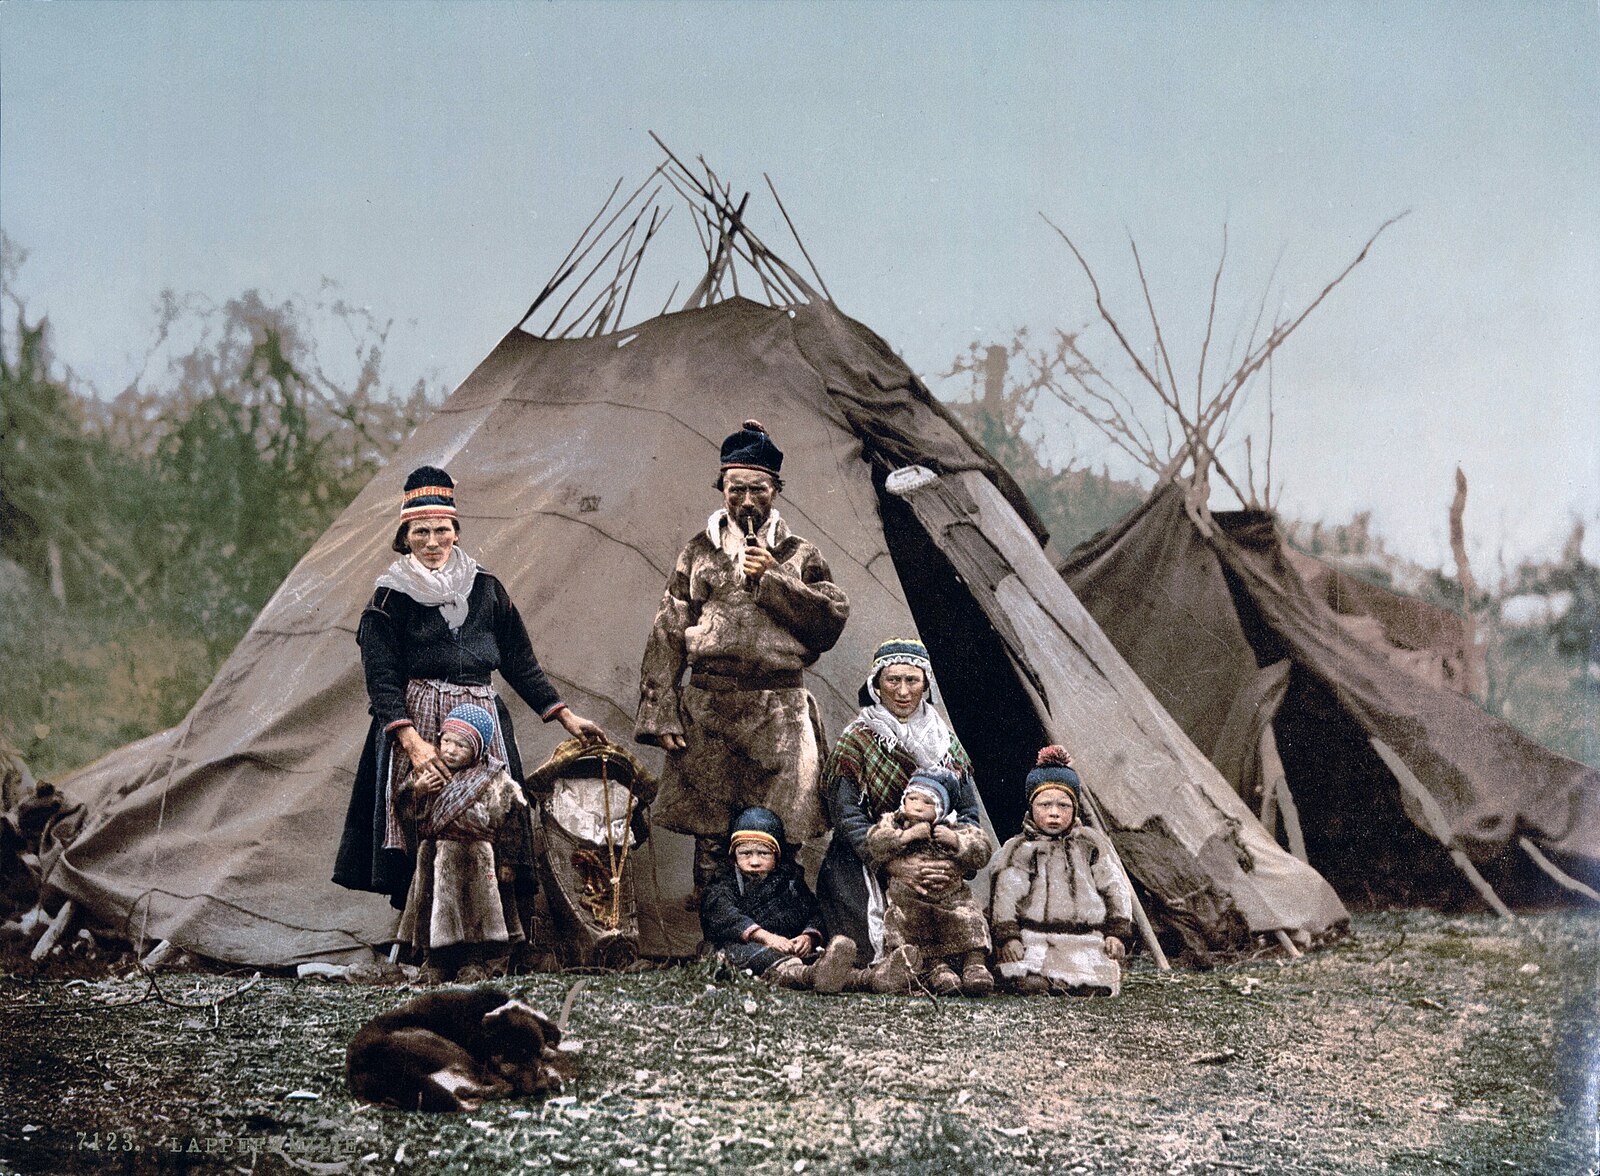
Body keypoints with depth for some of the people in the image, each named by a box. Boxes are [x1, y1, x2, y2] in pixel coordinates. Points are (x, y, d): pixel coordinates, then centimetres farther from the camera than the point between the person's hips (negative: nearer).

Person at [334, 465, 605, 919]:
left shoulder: (485, 590, 13)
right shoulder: (390, 597, 3)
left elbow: (521, 664, 19)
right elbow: (381, 679, -5)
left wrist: (565, 716, 12)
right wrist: (413, 742, -17)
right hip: (413, 723, -3)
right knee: (421, 837, -13)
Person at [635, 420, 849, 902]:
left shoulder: (799, 555, 12)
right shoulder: (699, 553, 11)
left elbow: (833, 618, -2)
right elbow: (666, 636, 6)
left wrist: (773, 579, -8)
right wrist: (660, 714, -3)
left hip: (780, 713, 0)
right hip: (708, 712, 0)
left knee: (779, 838, -4)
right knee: (708, 834, 1)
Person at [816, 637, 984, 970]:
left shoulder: (944, 740, 13)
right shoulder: (855, 740, 0)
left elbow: (969, 812, 9)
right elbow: (848, 818, -9)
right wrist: (898, 866, -23)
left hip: (935, 868, 4)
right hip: (865, 874, -3)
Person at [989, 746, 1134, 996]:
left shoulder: (1091, 843, 19)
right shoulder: (1018, 849, 14)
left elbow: (1115, 889, 18)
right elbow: (1004, 896, 4)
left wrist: (1117, 933, 7)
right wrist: (1007, 937, -9)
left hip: (1086, 940, 2)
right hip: (1033, 940, -2)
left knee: (1097, 985, -22)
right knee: (1024, 982, -31)